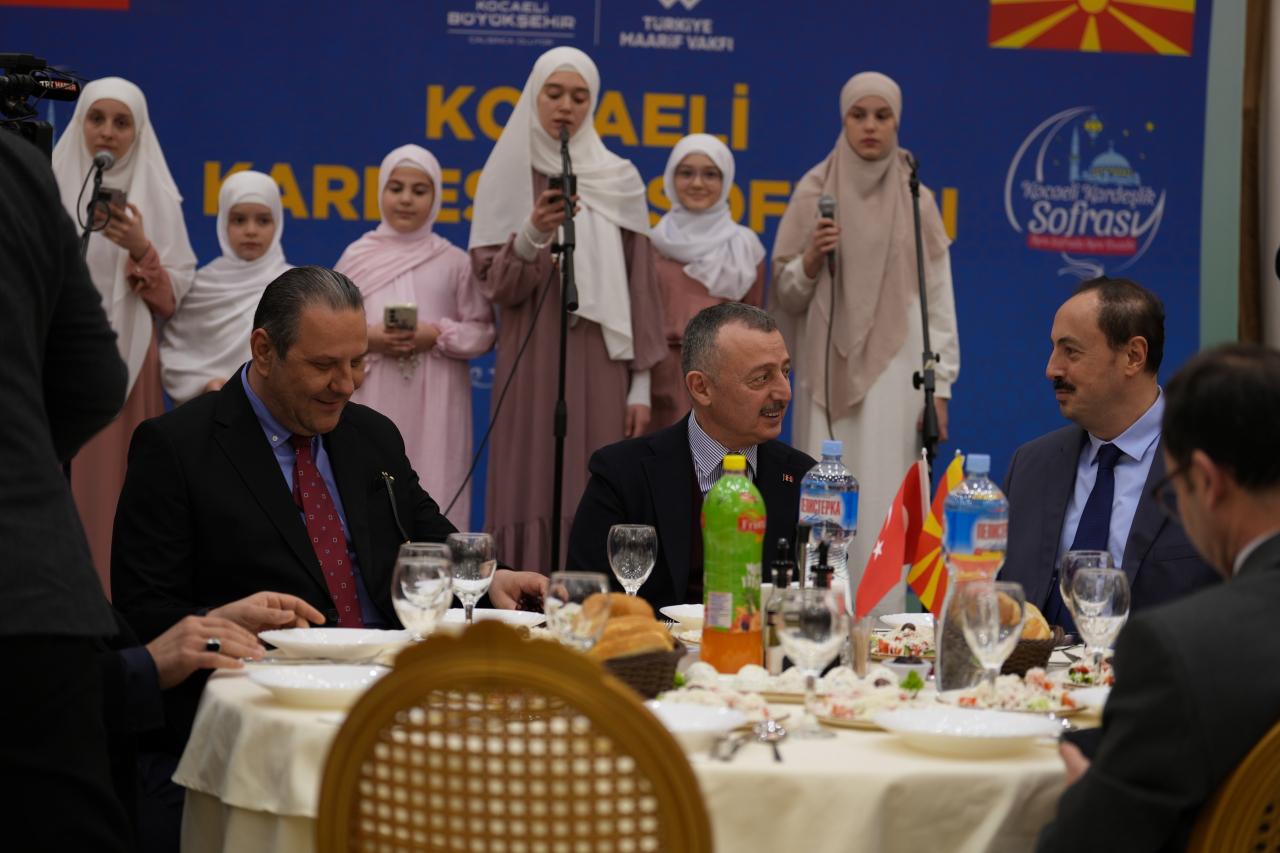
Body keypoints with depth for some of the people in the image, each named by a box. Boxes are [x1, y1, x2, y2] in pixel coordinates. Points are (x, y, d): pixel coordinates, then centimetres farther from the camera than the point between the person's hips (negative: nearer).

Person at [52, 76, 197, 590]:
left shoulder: (156, 199, 7)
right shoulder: (48, 188, 7)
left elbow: (174, 296, 2)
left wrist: (141, 251, -13)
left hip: (126, 363, 0)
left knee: (115, 483, -3)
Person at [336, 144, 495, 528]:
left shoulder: (454, 262, 5)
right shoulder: (357, 256, 7)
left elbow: (483, 331, 3)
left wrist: (438, 336, -13)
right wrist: (366, 337, -11)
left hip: (433, 402, -1)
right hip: (372, 398, 1)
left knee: (431, 489, -3)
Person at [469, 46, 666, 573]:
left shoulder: (620, 180, 6)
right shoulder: (507, 177, 5)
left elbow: (638, 284, 5)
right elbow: (493, 285, -1)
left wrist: (641, 384, 0)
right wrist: (534, 234, -20)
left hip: (599, 366, 1)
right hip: (531, 365, -1)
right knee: (531, 496, -5)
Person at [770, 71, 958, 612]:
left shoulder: (916, 199, 5)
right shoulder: (814, 191, 5)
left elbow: (939, 298, 4)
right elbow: (786, 293, 7)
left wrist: (940, 385, -1)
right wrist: (811, 259, -14)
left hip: (893, 367, 0)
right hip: (830, 366, 1)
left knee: (882, 498, -7)